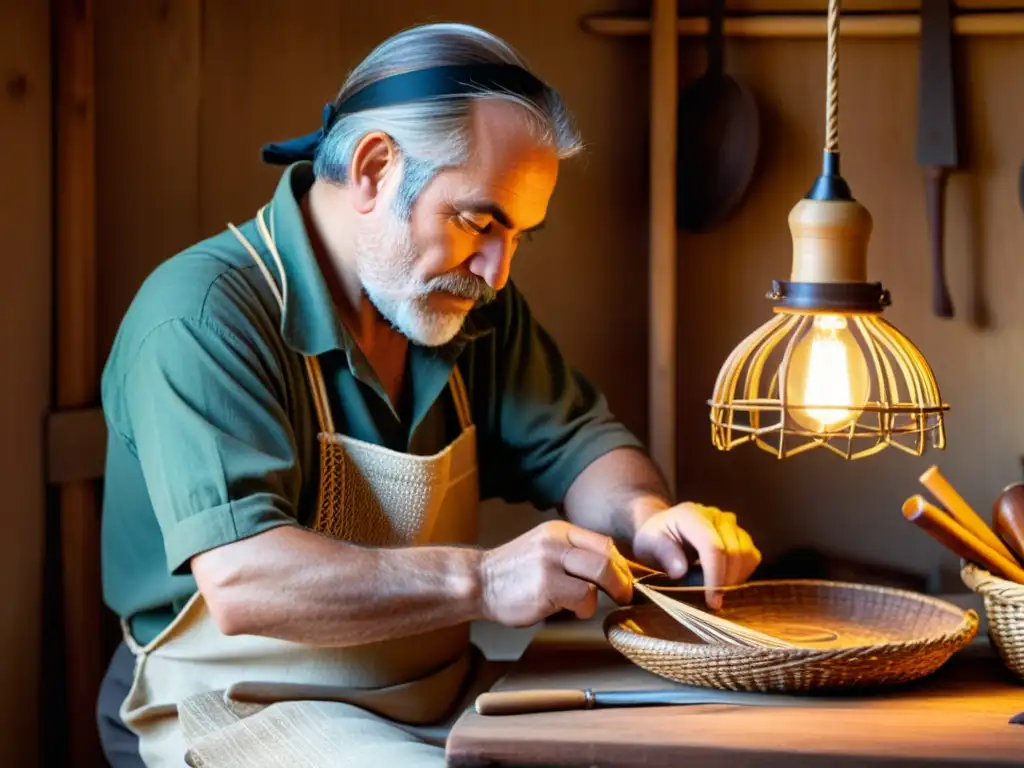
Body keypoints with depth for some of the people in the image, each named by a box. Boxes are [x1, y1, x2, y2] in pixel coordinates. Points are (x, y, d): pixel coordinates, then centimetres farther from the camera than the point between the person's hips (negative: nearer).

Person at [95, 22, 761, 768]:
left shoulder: (466, 301, 7)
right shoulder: (203, 314, -19)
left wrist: (646, 516, -11)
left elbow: (579, 443, 13)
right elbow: (240, 581, -29)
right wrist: (482, 580, -36)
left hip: (438, 701, 8)